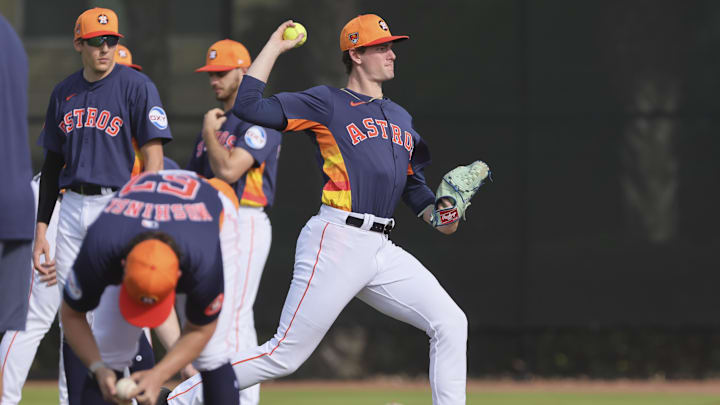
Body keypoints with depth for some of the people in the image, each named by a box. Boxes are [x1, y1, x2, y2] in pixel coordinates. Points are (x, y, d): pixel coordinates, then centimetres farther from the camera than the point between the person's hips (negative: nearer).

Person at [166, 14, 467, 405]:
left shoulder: (401, 117, 21)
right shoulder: (327, 103, 1)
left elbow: (414, 183, 28)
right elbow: (248, 106, -7)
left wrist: (434, 213, 7)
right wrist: (274, 47, -2)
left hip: (382, 251, 7)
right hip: (336, 241, -7)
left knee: (450, 323, -4)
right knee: (283, 355, -9)